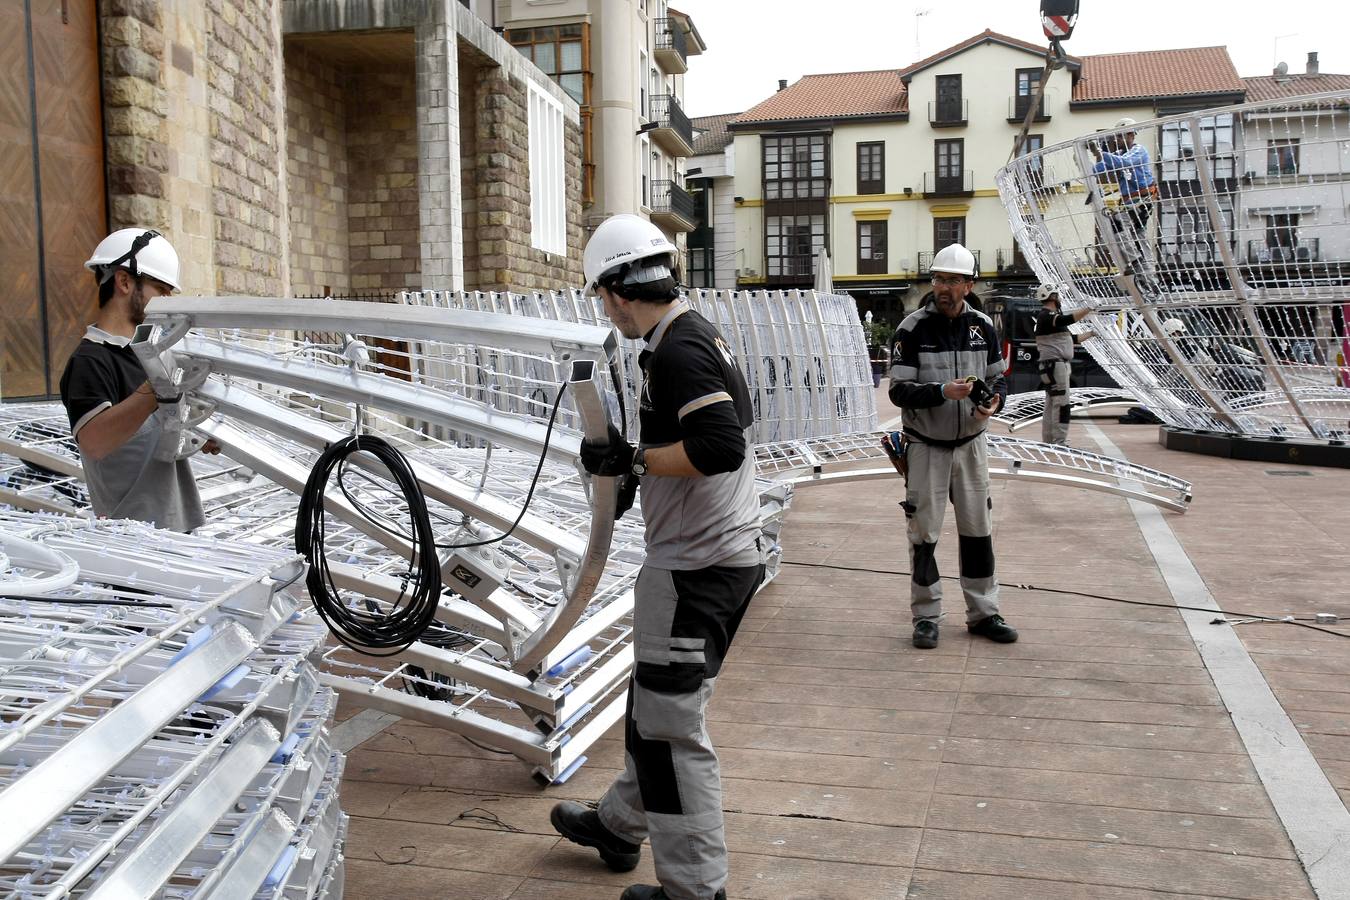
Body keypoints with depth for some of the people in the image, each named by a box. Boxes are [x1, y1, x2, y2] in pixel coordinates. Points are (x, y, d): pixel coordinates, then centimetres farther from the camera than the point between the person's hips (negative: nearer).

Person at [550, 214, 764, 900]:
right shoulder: (701, 335, 13)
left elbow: (720, 447, -30)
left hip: (694, 566, -11)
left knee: (671, 726, 1)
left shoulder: (675, 350, -19)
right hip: (727, 553, 11)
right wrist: (632, 459, 14)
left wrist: (633, 459, -19)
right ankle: (620, 824, 42)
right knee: (655, 703, 24)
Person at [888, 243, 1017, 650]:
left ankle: (983, 613, 23)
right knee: (923, 533, 1)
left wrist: (994, 400, -12)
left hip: (970, 443, 4)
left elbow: (998, 378, 11)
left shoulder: (983, 326, 2)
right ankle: (926, 616, 14)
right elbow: (899, 390, -12)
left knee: (978, 530, 10)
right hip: (925, 445, -3)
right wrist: (942, 392, -28)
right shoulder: (912, 328, -10)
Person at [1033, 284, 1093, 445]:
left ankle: (1049, 441, 19)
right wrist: (1089, 309, -30)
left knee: (1051, 404, 13)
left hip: (1059, 365, 11)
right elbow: (1068, 319, -31)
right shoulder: (1046, 316, -13)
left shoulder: (1053, 316, 20)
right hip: (1055, 365, -11)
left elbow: (1071, 338, 23)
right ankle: (1060, 442, -12)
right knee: (1061, 403, -12)